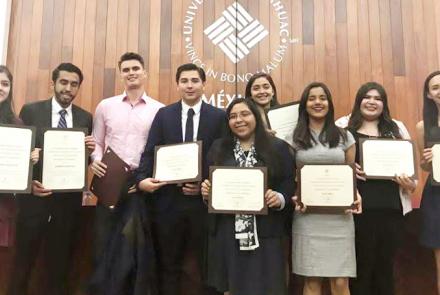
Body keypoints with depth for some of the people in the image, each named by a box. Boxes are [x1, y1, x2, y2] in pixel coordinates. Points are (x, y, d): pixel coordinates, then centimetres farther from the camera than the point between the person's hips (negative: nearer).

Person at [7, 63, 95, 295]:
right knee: (24, 260, 9)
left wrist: (90, 150, -13)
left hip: (68, 199, 2)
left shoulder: (85, 118, 6)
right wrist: (29, 182, -15)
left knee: (60, 262, 15)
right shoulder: (31, 110, -1)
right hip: (34, 196, -2)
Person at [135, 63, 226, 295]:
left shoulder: (219, 116, 3)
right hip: (169, 199, 1)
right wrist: (142, 178, -17)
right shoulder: (163, 114, 7)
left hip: (204, 199, -1)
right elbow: (150, 152, 0)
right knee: (168, 264, 14)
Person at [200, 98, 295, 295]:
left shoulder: (278, 148, 4)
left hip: (265, 232, -2)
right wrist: (205, 190, -8)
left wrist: (280, 199, -18)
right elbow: (207, 183, 13)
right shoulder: (218, 148, 11)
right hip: (226, 232, 2)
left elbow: (291, 185, 1)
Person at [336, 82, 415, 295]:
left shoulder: (397, 128, 15)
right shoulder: (344, 126, 5)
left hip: (391, 208, 3)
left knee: (385, 267, 13)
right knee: (360, 266, 4)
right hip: (358, 208, -3)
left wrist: (410, 184, -5)